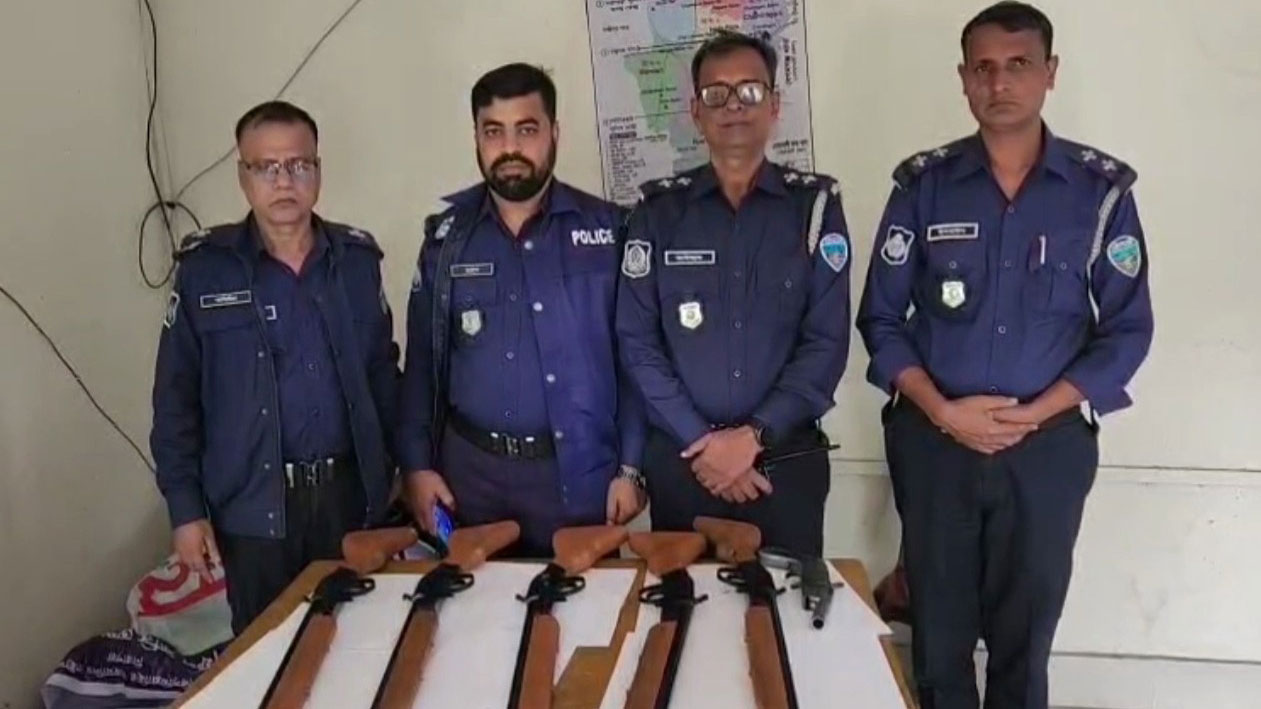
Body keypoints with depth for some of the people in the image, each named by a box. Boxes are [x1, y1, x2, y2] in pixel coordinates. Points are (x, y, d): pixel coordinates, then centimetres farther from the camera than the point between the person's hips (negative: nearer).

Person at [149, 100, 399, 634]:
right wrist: (186, 508, -5)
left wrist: (390, 472, 7)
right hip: (254, 501, -2)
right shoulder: (204, 268, -5)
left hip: (350, 491, 2)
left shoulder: (357, 258, 2)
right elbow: (176, 398, -3)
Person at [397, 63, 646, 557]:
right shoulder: (447, 237, 4)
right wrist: (416, 463, 1)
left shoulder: (606, 230, -2)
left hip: (580, 473, -1)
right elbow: (421, 361, 7)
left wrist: (631, 467, -5)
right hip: (470, 468, 2)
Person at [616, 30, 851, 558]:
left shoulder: (815, 204, 0)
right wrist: (701, 442, -12)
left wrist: (754, 436, -15)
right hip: (680, 459, 1)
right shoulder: (658, 210, 2)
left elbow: (827, 342, -6)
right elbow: (637, 341, -3)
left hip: (787, 458, 0)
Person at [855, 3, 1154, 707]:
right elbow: (882, 318, 0)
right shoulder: (924, 184, -1)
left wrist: (1033, 414, -13)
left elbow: (1127, 329, -2)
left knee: (1026, 623, 13)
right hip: (932, 439, 0)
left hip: (1050, 443, 0)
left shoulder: (1102, 189, -2)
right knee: (939, 623, 12)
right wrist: (942, 410, -14)